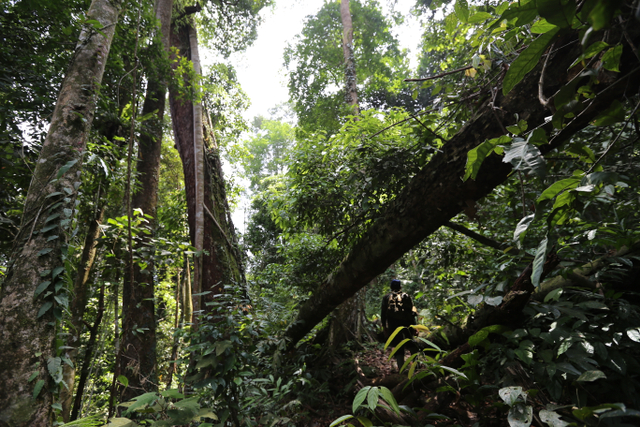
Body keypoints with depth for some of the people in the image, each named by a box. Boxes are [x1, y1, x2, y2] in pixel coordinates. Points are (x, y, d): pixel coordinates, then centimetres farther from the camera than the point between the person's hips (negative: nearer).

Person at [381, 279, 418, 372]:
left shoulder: (386, 297, 9)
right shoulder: (406, 296, 7)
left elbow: (383, 313, 4)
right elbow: (412, 311, 2)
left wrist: (384, 327, 7)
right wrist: (414, 325, 4)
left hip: (393, 324, 0)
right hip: (406, 324, 0)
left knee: (398, 347, 5)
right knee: (409, 342, 22)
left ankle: (401, 368, -2)